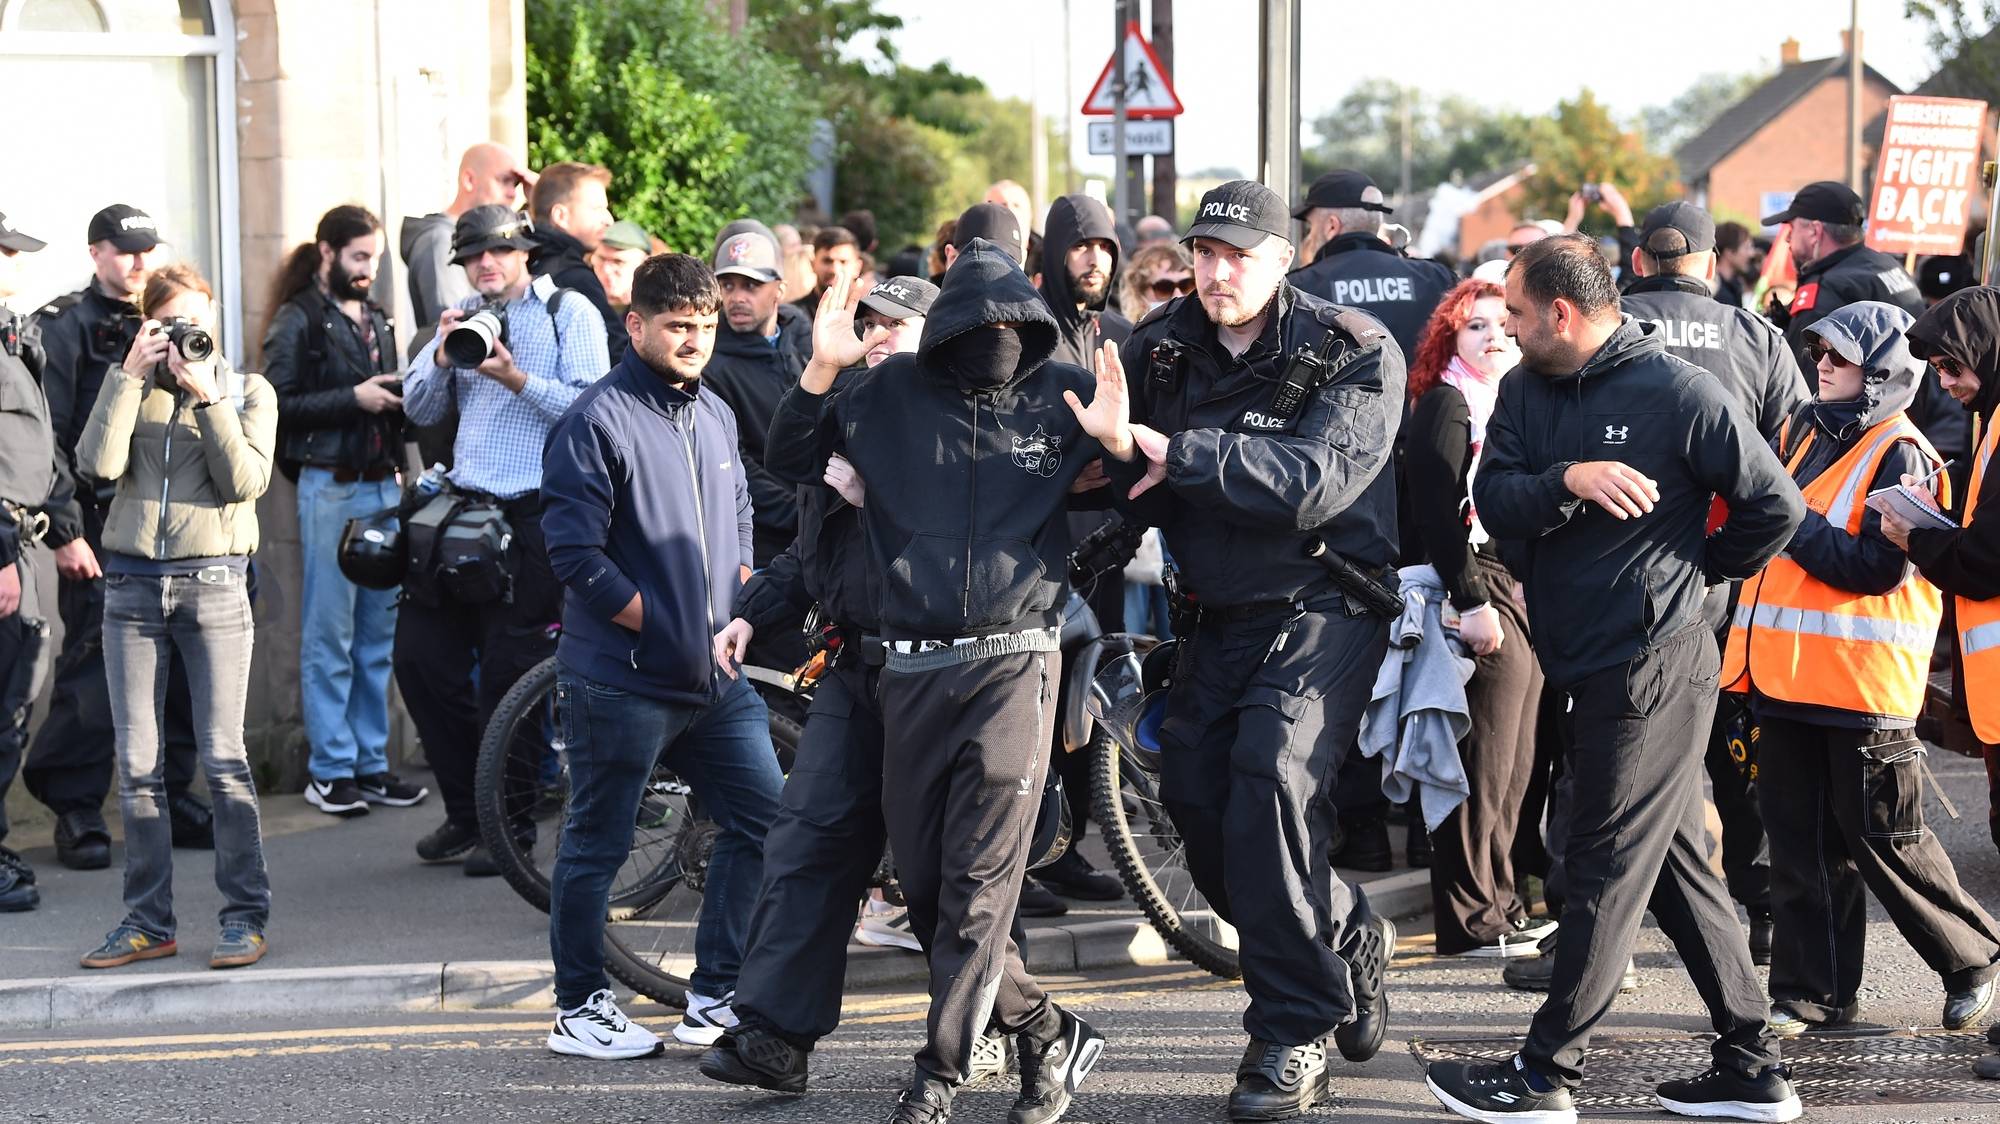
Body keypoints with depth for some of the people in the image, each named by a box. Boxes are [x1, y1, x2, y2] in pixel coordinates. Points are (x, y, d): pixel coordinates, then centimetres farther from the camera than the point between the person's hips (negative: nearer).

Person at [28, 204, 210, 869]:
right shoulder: (64, 327, -1)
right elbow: (46, 441, -7)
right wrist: (64, 532, -13)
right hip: (100, 530, -5)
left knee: (178, 667, 6)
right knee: (92, 670, -5)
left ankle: (172, 797, 17)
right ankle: (77, 812, 3)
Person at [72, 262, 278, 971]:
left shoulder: (247, 391, 7)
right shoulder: (130, 390, 11)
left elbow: (246, 480, -8)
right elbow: (98, 464, -7)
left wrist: (207, 396, -10)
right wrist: (130, 375, -6)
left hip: (213, 584, -2)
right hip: (132, 586, 2)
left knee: (224, 758, -5)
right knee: (137, 764, 3)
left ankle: (245, 915, 2)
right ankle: (147, 919, 10)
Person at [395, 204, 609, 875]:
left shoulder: (569, 313, -1)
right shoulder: (462, 316, 16)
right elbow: (419, 409, 12)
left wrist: (516, 378, -20)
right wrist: (444, 356, -5)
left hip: (532, 518, -6)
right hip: (461, 508, 6)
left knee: (509, 673, -3)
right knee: (422, 655, 3)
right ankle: (466, 813, 17)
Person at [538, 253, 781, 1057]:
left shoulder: (716, 417, 13)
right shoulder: (597, 421, -10)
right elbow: (575, 554, -16)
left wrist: (739, 617, 7)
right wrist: (667, 628, -13)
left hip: (715, 678, 7)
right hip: (623, 681, -7)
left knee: (763, 817, 6)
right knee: (598, 845, 3)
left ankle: (715, 992, 17)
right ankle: (578, 1009, 15)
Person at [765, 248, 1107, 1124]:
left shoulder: (1064, 395, 3)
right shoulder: (890, 394, 6)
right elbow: (790, 461, 9)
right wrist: (820, 373, -7)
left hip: (1015, 663, -3)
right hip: (913, 669, 3)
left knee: (979, 885, -8)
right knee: (923, 883, 5)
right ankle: (1047, 1033, 21)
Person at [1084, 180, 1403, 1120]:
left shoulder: (1353, 354, -11)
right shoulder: (1160, 348, 3)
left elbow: (1316, 483, -26)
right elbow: (1141, 499, 4)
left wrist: (1181, 452, -30)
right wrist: (1118, 448, -19)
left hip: (1322, 608, -6)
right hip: (1217, 612, 6)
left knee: (1273, 777, -24)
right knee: (1194, 793, 5)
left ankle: (1296, 1028, -14)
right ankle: (1348, 937, 29)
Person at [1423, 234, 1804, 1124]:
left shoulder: (1676, 393, -12)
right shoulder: (1524, 391, 8)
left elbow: (1775, 506, -8)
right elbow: (1494, 500, -5)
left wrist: (1698, 565, 3)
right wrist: (1568, 480, -22)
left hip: (1652, 666, -8)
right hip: (1590, 668, 8)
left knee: (1607, 872, -1)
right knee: (1676, 866, 12)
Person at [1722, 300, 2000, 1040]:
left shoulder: (1899, 456, -10)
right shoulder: (1802, 433, 13)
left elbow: (1879, 566, -18)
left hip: (1863, 681, -7)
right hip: (1788, 672, 7)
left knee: (1881, 837, 1)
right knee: (1802, 840, 9)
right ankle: (1814, 989, 17)